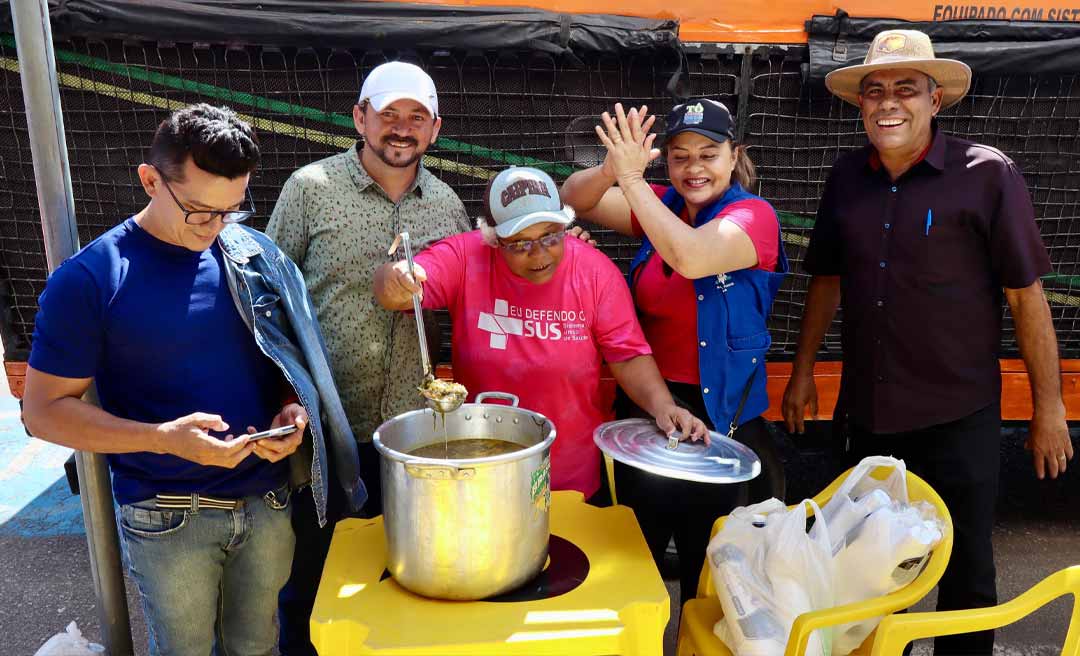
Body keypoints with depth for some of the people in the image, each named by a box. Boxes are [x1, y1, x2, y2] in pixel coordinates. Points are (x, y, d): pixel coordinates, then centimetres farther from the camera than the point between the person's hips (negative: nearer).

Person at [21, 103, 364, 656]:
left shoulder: (254, 255, -1)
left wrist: (295, 408, -12)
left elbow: (290, 356, 10)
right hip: (167, 520, -3)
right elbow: (44, 410, -10)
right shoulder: (88, 280, -13)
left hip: (267, 501, 3)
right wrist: (164, 438, -23)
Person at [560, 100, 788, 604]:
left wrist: (632, 180, -29)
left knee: (707, 563, 13)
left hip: (719, 417, -5)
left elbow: (690, 257, -32)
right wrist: (612, 171, -23)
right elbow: (575, 199, -2)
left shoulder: (753, 215, -12)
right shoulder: (662, 206, 4)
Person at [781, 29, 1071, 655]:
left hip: (960, 416, -4)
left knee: (965, 569, 11)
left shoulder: (987, 173, -10)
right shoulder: (847, 177, 2)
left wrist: (1049, 406, -5)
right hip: (870, 410, 4)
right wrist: (803, 371, 11)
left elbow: (1027, 296, -8)